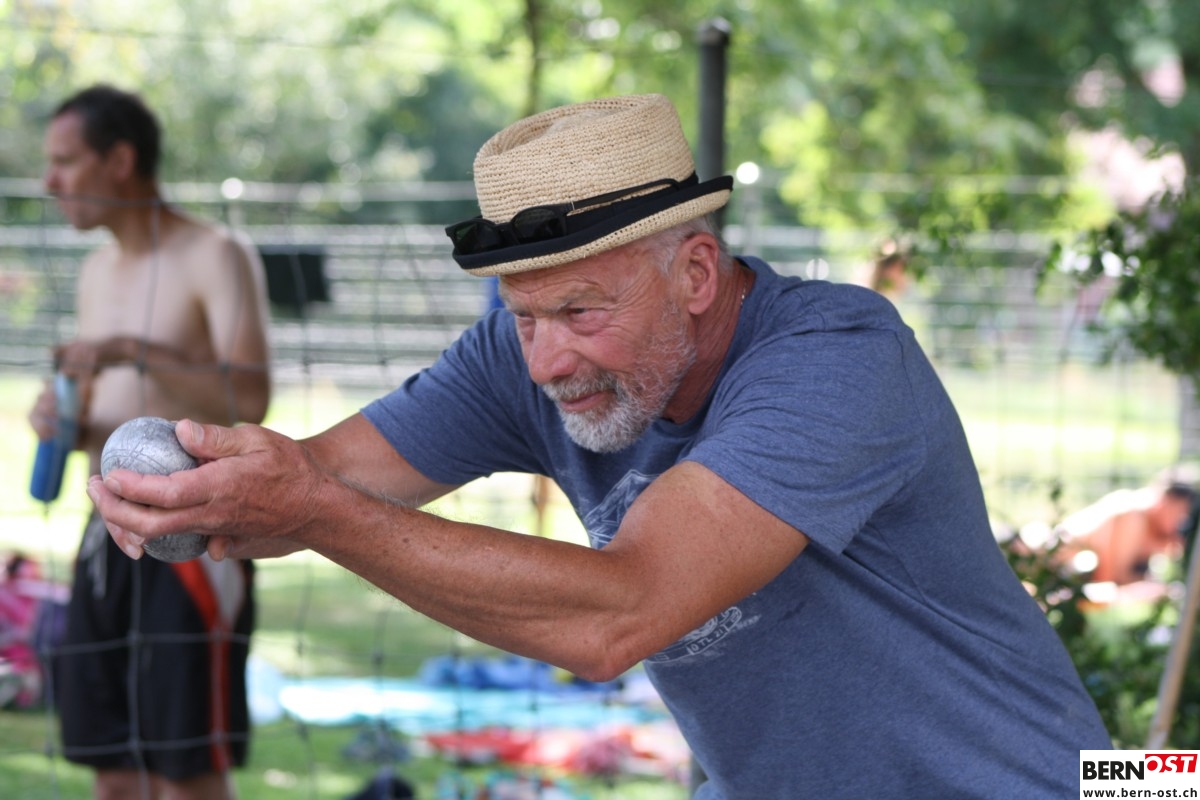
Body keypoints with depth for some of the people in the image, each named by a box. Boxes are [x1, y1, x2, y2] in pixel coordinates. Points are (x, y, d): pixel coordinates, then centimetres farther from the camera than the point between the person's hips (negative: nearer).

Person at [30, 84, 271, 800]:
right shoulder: (99, 271, 16)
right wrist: (61, 419, 1)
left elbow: (250, 400, -20)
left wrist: (135, 351, -25)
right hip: (110, 539, 8)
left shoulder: (216, 257, -7)